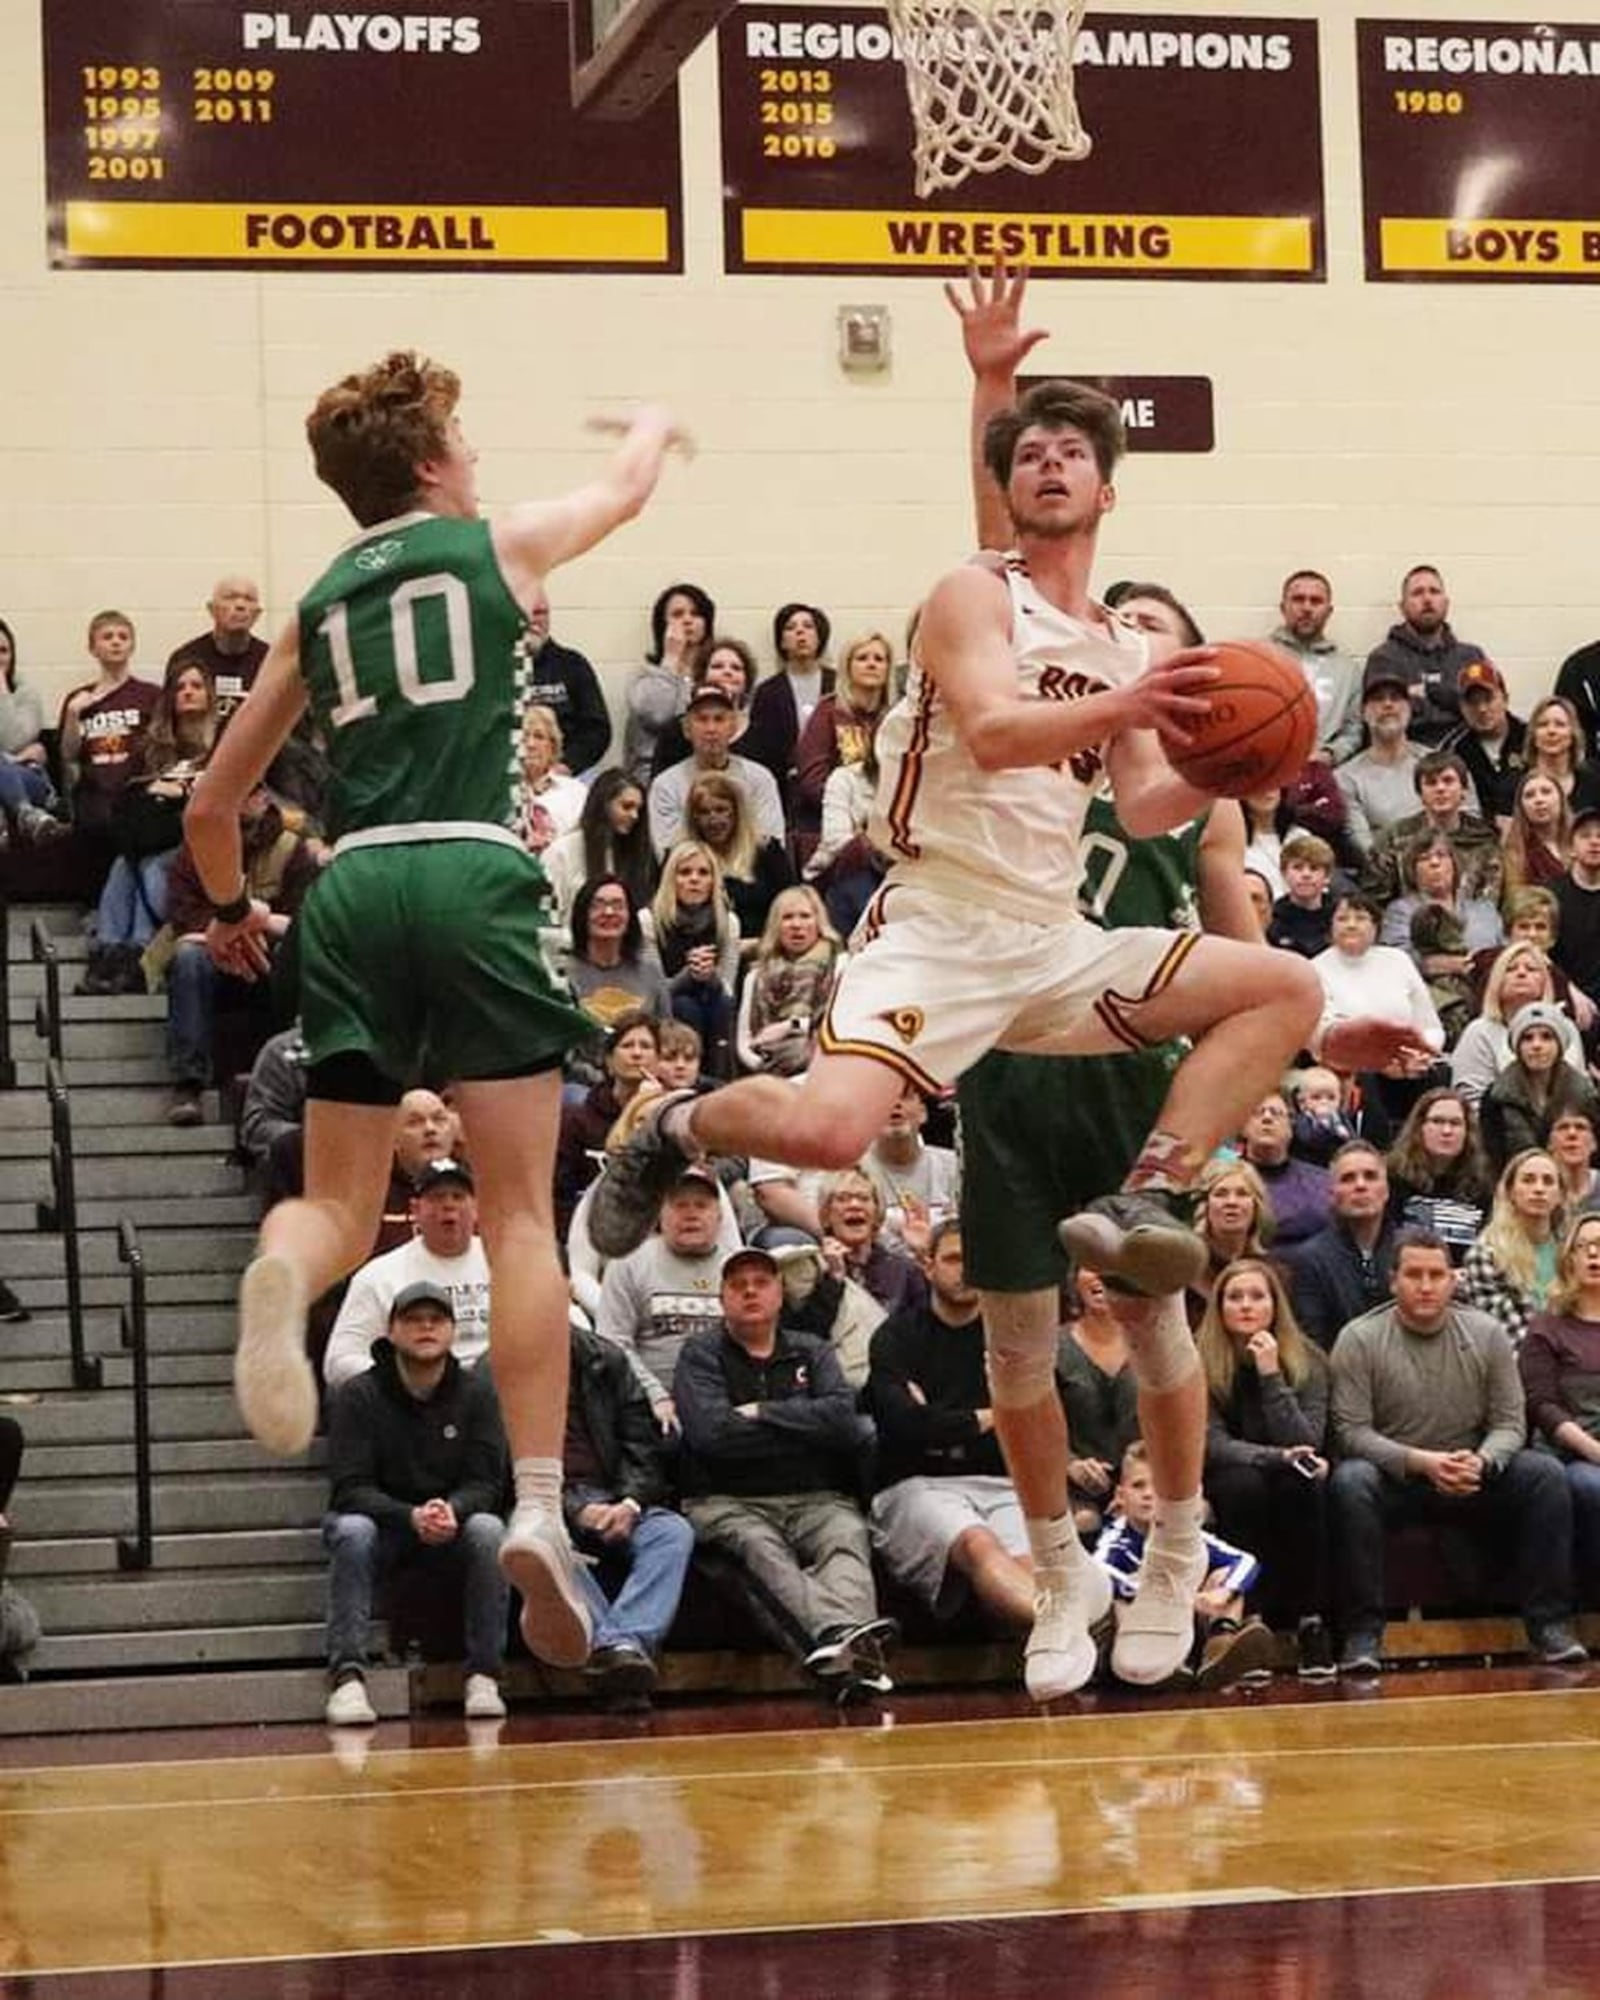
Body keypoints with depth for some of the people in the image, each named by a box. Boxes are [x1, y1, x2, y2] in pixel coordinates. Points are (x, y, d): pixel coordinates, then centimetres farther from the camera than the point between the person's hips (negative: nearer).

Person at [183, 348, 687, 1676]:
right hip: (475, 877, -3)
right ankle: (541, 1508, -12)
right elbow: (625, 490, 34)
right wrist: (656, 428, 57)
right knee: (519, 1213, 0)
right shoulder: (501, 545, 12)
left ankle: (284, 1271, -30)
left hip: (354, 886, 3)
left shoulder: (319, 604, 20)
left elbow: (213, 804, 25)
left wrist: (230, 910, 44)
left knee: (341, 1206, 8)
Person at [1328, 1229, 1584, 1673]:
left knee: (1545, 1473, -21)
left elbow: (1510, 1424, 1)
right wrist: (1422, 1462, -25)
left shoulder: (1486, 1335, 3)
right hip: (1393, 1480, -3)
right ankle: (1363, 1633, -30)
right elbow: (1352, 1432, -12)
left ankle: (1549, 1625, -17)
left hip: (1473, 1479, 3)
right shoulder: (1359, 1340, -6)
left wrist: (1481, 1462, -22)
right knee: (1350, 1481, -35)